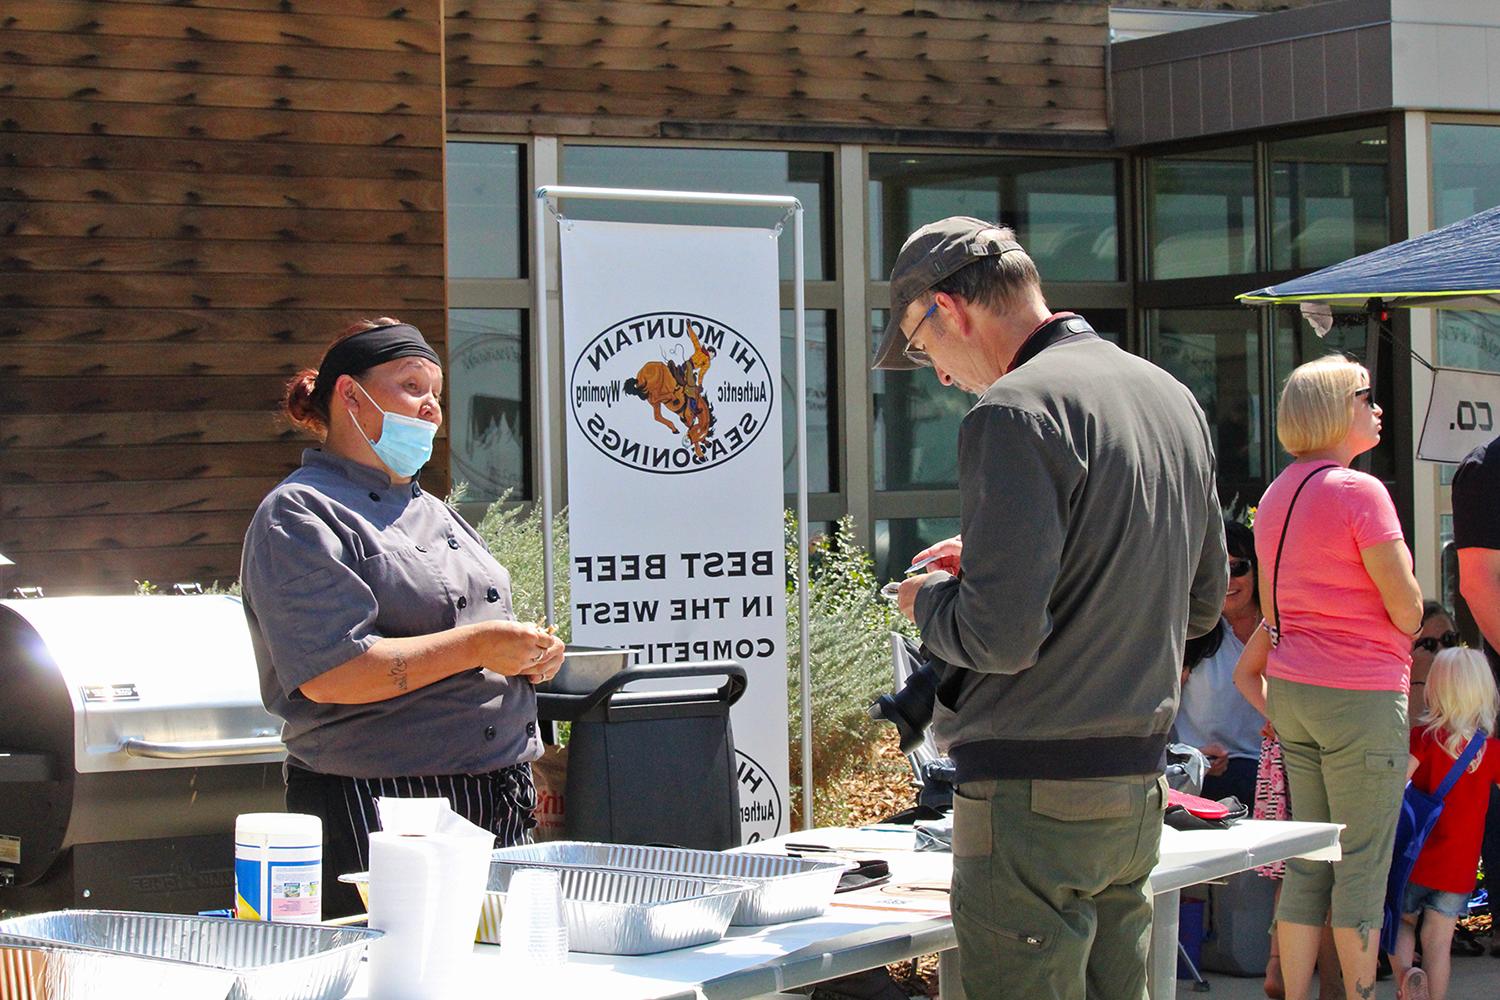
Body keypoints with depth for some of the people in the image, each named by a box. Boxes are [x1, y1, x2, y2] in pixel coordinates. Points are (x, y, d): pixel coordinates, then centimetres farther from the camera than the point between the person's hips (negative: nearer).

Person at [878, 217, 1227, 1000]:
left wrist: (928, 601, 1)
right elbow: (1201, 603, 20)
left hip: (1036, 797, -9)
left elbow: (1001, 636, -21)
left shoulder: (1015, 413, -15)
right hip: (1138, 787, 9)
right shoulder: (1172, 399, 12)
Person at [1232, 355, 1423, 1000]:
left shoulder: (1277, 496, 12)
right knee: (1363, 866, 0)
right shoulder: (1359, 492, -13)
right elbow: (1409, 612, -13)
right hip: (1363, 696, -8)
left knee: (1308, 862, 11)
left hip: (1294, 691, 8)